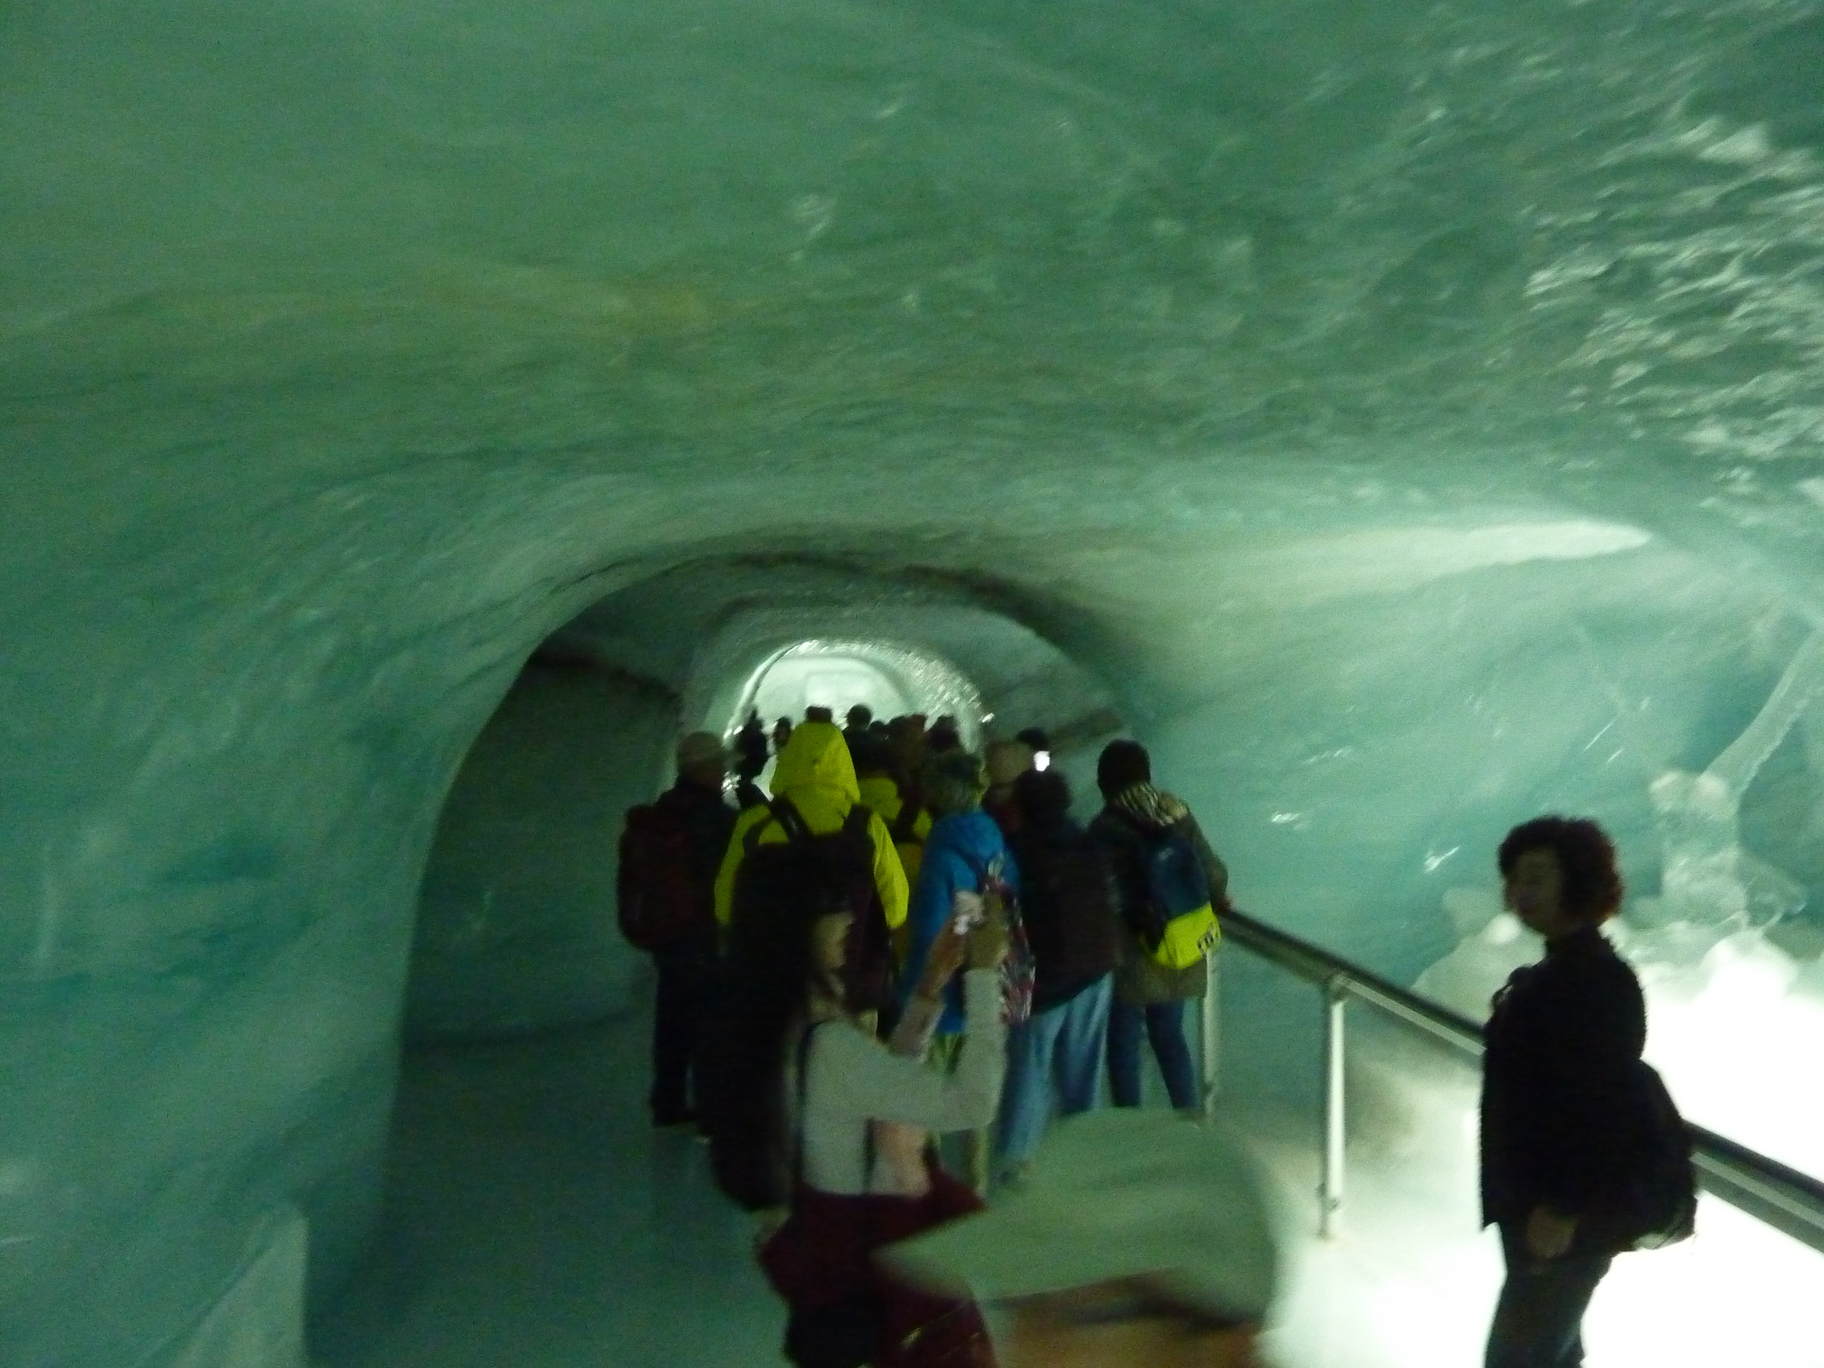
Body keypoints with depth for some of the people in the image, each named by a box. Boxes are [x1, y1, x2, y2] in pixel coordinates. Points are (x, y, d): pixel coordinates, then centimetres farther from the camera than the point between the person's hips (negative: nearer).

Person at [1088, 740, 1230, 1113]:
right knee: (1170, 1035, 23)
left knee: (1124, 1044, 12)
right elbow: (1213, 873, -1)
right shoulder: (1176, 812, -5)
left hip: (1132, 955, -5)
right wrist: (1216, 900, 19)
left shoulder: (1105, 828, -18)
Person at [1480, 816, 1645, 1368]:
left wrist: (1562, 1208, -24)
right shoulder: (1556, 970, 9)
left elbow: (1596, 1103, -26)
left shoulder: (1599, 981, -22)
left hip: (1569, 1215, -10)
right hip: (1536, 1199, 10)